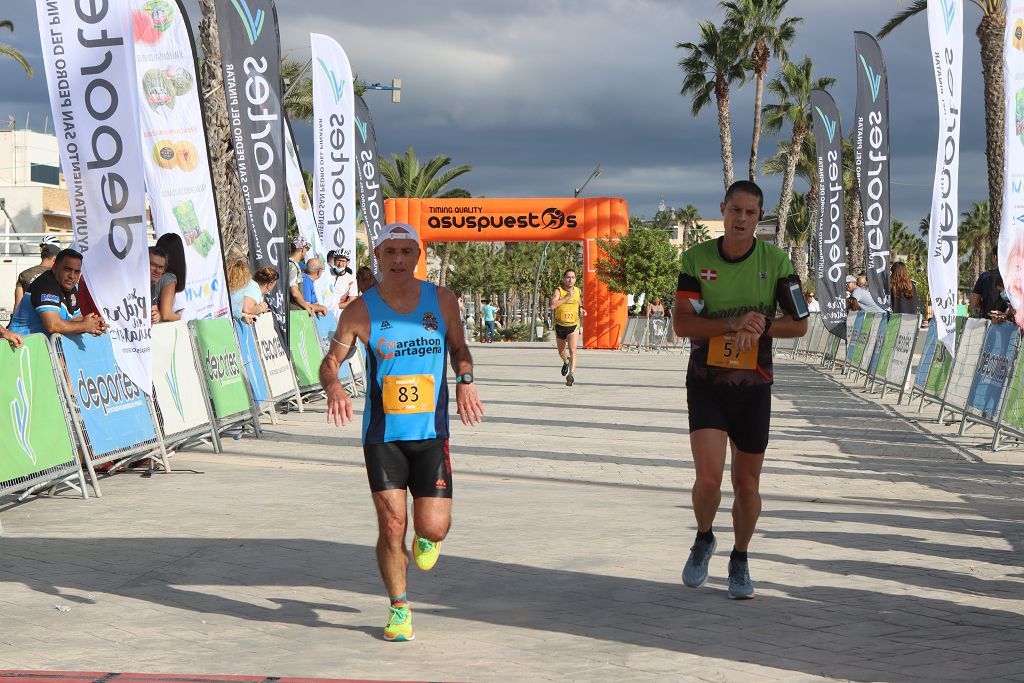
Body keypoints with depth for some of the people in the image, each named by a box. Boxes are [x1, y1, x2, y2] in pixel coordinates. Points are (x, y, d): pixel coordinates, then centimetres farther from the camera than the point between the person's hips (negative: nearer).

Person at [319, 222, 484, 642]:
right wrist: (333, 387, -23)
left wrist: (465, 379, -2)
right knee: (391, 525, -5)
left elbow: (458, 347, 17)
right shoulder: (361, 311, -4)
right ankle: (399, 608, 15)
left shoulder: (442, 301, 1)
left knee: (435, 528, -4)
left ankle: (425, 537, 36)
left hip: (431, 432, 1)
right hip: (383, 435, -1)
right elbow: (330, 361, -1)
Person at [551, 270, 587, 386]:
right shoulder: (558, 291, -10)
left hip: (573, 325, 0)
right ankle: (566, 362, 52)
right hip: (560, 325, 0)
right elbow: (552, 305, -28)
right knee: (561, 351, 19)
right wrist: (568, 296, -27)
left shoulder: (578, 291, 2)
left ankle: (571, 374, -24)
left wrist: (582, 310, 1)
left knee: (572, 350, -19)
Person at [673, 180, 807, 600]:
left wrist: (760, 327, -18)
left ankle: (740, 560, 29)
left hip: (754, 385, 1)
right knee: (708, 476, -14)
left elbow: (799, 324, 1)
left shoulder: (776, 262, -2)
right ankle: (703, 540, 17)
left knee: (746, 482, 7)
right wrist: (734, 324, -21)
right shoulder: (696, 258, -3)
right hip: (706, 381, -1)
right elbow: (681, 323, -8)